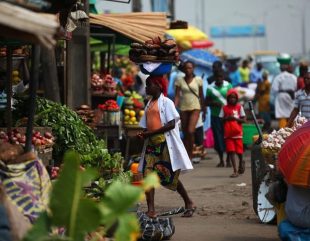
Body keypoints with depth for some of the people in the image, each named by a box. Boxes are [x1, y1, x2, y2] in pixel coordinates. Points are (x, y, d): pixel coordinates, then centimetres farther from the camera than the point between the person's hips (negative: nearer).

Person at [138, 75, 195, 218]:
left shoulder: (166, 102, -5)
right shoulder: (149, 104, 16)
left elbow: (172, 124, -15)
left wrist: (151, 133, -19)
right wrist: (143, 135, -3)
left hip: (166, 144, -6)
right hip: (152, 144, 6)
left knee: (171, 177, 2)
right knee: (148, 174, -7)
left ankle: (189, 204, 19)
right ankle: (151, 210, -9)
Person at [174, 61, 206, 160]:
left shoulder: (198, 80, 2)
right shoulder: (180, 80, 4)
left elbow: (201, 96, 8)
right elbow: (177, 96, 0)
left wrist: (204, 110, 10)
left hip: (195, 108, -2)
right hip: (183, 108, 2)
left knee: (190, 131, -18)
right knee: (185, 133, 6)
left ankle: (190, 154, -7)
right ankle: (186, 155, 15)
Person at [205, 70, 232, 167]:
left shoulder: (228, 86, 3)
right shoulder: (210, 88, 3)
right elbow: (206, 102, 7)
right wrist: (213, 103, -13)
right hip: (215, 116, 1)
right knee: (218, 137, 0)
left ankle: (228, 159, 8)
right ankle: (221, 160, 12)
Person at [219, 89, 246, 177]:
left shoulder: (239, 107, 2)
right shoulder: (224, 108, 4)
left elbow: (244, 120, 0)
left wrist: (235, 118, -15)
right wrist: (227, 118, -13)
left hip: (237, 133, 0)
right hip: (228, 134, 0)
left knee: (239, 151, 4)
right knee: (231, 152, -7)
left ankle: (241, 162, 38)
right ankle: (235, 171, -6)